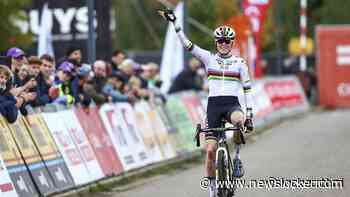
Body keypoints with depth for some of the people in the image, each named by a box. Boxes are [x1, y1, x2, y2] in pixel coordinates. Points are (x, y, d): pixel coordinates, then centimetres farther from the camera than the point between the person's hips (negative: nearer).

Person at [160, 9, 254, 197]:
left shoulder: (239, 62, 5)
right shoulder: (209, 58, 6)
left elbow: (247, 89, 5)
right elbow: (187, 44, -3)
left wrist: (249, 114, -3)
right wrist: (174, 23, -13)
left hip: (232, 104, -1)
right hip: (214, 104, 1)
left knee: (238, 119, -39)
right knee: (210, 150, -6)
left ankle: (237, 139, -6)